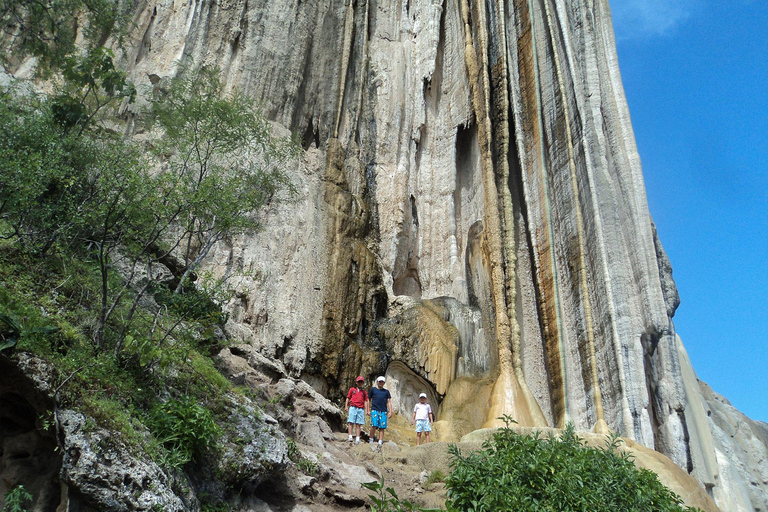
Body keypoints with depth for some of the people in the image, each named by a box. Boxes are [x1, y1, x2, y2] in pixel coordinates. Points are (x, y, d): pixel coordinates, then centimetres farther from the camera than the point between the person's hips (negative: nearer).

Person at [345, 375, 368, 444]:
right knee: (351, 423, -10)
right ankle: (350, 437, -13)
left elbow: (365, 401, 14)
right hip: (353, 407, -1)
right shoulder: (352, 389, 15)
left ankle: (357, 439, -5)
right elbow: (348, 398, 13)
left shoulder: (364, 392, 19)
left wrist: (366, 410, 3)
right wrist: (346, 406, 1)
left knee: (358, 424, -2)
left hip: (361, 409, 1)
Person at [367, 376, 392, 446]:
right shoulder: (373, 390, 13)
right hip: (375, 410, -2)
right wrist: (368, 410, 7)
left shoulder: (386, 391, 19)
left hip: (384, 411, 2)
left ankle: (380, 442, -1)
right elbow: (368, 400, 15)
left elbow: (389, 402, 16)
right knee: (374, 425, -15)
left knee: (382, 427, -3)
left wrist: (390, 412, 6)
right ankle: (371, 439, -2)